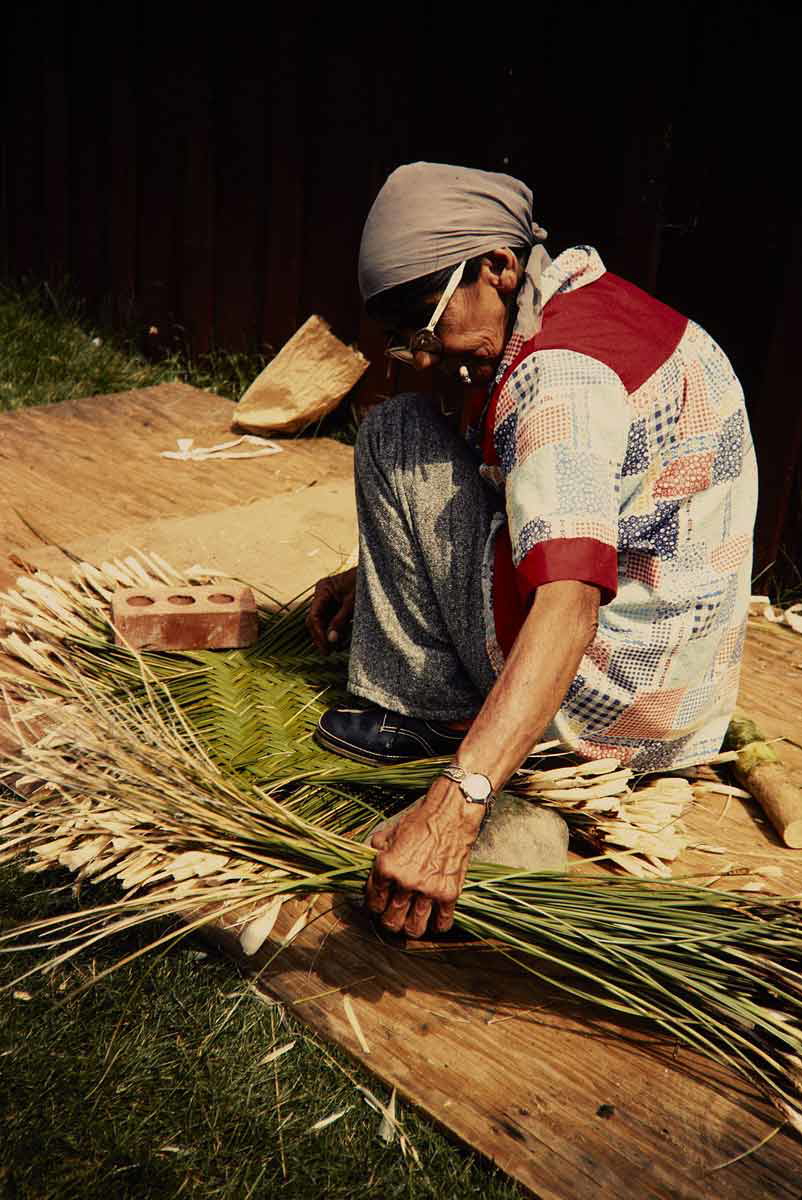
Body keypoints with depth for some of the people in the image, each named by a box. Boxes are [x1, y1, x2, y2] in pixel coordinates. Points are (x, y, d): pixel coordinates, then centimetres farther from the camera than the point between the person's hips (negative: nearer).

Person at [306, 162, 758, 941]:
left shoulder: (561, 376, -24)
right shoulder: (596, 302, 8)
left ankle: (428, 714, 1)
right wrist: (377, 571, 17)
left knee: (396, 437, -6)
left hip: (608, 701, -10)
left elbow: (567, 606, -37)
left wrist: (454, 807, -43)